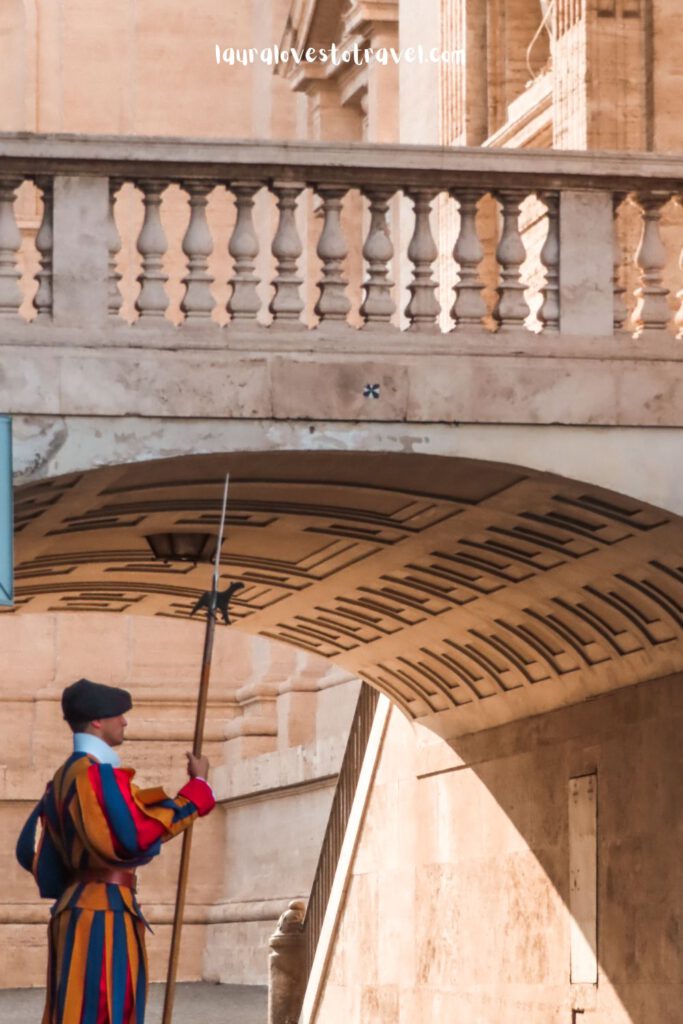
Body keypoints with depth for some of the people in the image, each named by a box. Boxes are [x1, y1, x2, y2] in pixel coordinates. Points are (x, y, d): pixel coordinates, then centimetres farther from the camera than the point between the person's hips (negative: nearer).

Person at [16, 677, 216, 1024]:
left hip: (80, 907, 10)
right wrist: (197, 786, -14)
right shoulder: (98, 773, -14)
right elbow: (141, 833, -23)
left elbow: (29, 850, 19)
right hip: (103, 913, -10)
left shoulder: (65, 776, 16)